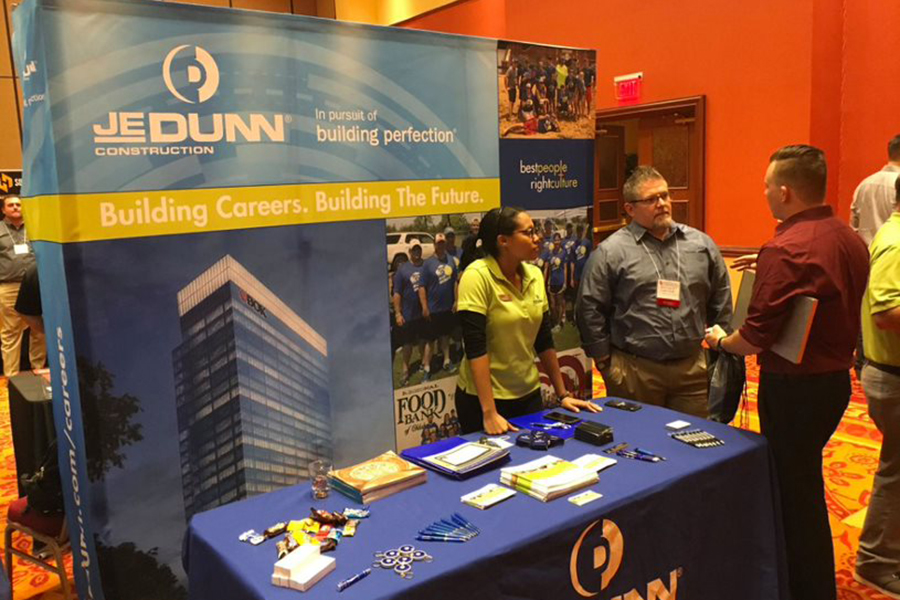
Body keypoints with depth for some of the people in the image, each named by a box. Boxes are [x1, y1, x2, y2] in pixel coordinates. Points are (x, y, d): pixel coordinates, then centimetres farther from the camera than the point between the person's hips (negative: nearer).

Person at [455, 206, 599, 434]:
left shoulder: (535, 275, 2)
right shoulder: (477, 276, -17)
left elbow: (544, 340, 9)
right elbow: (476, 348, -21)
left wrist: (563, 394, 11)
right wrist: (489, 413, -23)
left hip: (529, 395, 6)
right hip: (483, 398, -6)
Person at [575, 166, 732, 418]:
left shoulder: (701, 244, 9)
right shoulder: (610, 252, -5)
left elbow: (721, 301, 16)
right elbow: (589, 309, -4)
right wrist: (606, 363, -3)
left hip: (692, 369, 4)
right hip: (634, 372, -3)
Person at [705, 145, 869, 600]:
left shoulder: (785, 250, -24)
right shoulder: (850, 240, 3)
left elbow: (756, 337, -22)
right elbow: (851, 313, 14)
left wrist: (721, 340, -4)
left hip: (794, 387, -9)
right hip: (837, 378, 9)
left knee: (795, 491, 7)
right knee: (805, 480, 24)